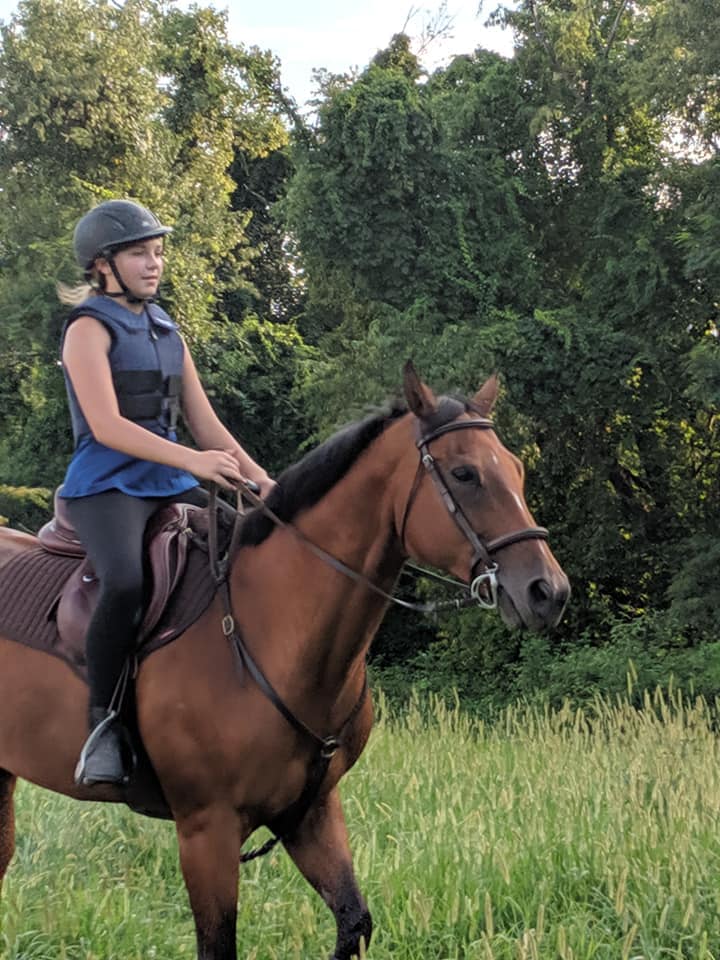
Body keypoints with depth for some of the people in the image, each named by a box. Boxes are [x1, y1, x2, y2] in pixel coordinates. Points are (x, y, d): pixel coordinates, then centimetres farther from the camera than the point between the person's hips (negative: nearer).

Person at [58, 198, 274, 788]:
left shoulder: (168, 332, 17)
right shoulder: (89, 328, -4)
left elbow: (205, 423, 16)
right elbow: (106, 425, -17)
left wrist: (258, 478, 2)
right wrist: (192, 460, -27)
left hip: (170, 488, 8)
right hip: (107, 487, -8)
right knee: (126, 583, -34)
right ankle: (103, 724, -20)